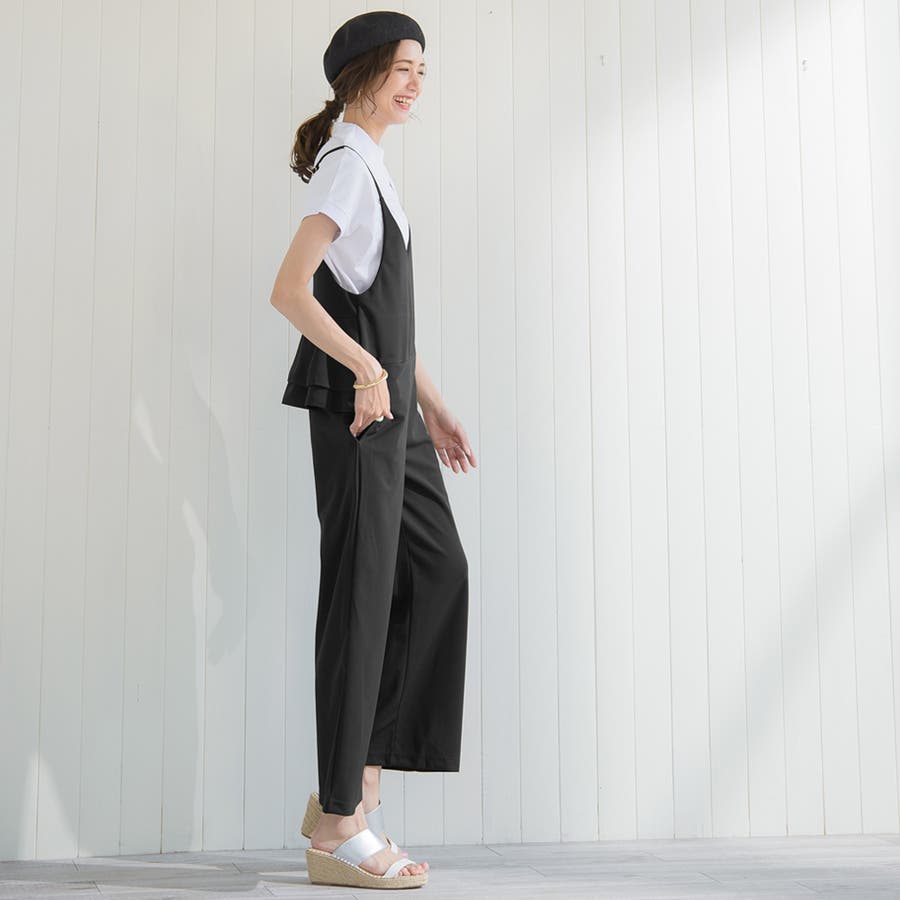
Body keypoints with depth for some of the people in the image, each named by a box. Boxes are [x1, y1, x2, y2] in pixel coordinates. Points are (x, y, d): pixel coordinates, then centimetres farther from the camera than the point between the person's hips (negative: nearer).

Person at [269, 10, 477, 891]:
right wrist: (368, 372, -19)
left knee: (438, 572, 8)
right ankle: (337, 826, 2)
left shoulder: (370, 166, 20)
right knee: (362, 590, -6)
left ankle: (355, 785, 12)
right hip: (355, 401, -10)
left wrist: (432, 405, 20)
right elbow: (289, 290, -20)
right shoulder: (348, 165, -9)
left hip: (388, 406, 10)